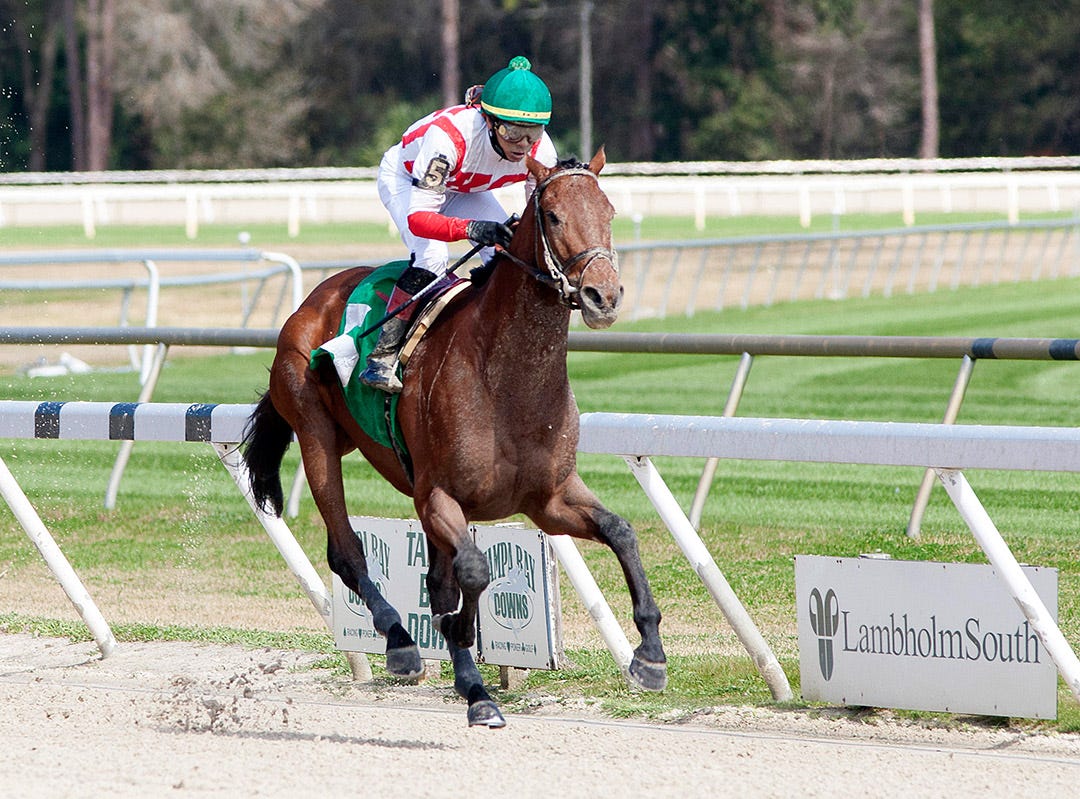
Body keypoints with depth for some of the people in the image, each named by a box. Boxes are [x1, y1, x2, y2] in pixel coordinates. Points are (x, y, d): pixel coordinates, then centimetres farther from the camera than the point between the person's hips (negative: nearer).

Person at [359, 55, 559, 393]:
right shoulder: (449, 135, -44)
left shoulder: (539, 149, -29)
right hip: (405, 179, -5)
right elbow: (418, 218, -46)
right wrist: (472, 228, -64)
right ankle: (381, 358, -24)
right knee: (432, 257, -30)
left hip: (464, 189, 5)